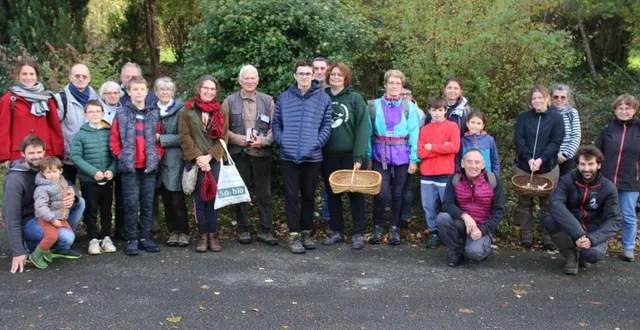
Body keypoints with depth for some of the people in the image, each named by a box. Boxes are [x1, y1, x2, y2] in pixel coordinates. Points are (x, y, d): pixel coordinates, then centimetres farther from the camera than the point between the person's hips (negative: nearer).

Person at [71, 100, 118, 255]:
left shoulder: (110, 132, 0)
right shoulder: (81, 134, -5)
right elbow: (76, 156, -10)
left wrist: (112, 170, -15)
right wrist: (93, 171, -17)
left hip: (108, 180, 2)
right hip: (88, 180, -2)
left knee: (106, 210, 12)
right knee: (91, 211, 7)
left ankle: (106, 237, 24)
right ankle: (93, 239, 19)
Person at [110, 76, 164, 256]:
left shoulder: (154, 113, 7)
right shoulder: (122, 114, 0)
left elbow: (160, 139, 11)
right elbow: (114, 141, 1)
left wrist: (157, 155, -1)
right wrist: (122, 156, -6)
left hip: (149, 166, 2)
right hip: (129, 167, -2)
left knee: (147, 203, 7)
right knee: (131, 204, -1)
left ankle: (145, 237, 17)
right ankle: (132, 240, 8)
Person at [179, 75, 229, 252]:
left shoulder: (221, 112, 10)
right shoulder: (186, 111, 3)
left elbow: (223, 138, 3)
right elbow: (185, 137, -3)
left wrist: (209, 157, -9)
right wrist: (198, 157, -12)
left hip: (214, 161, 2)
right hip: (194, 161, -1)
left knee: (213, 197, 1)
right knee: (199, 198, 0)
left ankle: (213, 235, 9)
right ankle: (203, 235, 8)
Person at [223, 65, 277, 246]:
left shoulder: (268, 101, 5)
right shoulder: (229, 101, 4)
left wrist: (264, 140, -14)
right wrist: (237, 138, -13)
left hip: (261, 153, 0)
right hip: (239, 154, 0)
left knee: (264, 193, 4)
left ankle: (265, 230, 13)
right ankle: (243, 230, 18)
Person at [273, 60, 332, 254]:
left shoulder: (323, 98, 3)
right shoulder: (284, 98, 6)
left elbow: (327, 125, 2)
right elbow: (276, 122, 10)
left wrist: (318, 142, -9)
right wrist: (281, 140, -4)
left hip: (312, 156, 0)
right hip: (289, 156, 0)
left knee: (309, 195, 10)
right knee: (291, 196, 2)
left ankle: (306, 232, 21)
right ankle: (294, 235, 8)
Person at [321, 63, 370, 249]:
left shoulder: (355, 99, -3)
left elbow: (362, 129, -8)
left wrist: (359, 156, -15)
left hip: (350, 154, -3)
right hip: (328, 155, 3)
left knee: (355, 193, 3)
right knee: (332, 193, 10)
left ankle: (358, 234, 11)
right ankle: (337, 231, 21)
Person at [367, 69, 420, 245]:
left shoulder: (409, 107, 4)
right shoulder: (374, 105, 3)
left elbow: (414, 133, 1)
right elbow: (368, 132, 2)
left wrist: (414, 159, -5)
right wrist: (367, 156, -3)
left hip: (402, 155, 1)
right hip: (380, 155, -1)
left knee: (398, 193, 7)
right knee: (381, 193, -6)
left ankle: (394, 229, 21)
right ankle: (378, 227, 12)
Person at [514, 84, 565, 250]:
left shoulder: (556, 118, 2)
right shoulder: (523, 117, 5)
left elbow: (556, 142, -6)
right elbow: (519, 140, -4)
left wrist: (541, 159, -18)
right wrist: (529, 158, -18)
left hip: (548, 168, -1)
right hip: (523, 167, 2)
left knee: (547, 204, 4)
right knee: (524, 203, 6)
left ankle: (548, 239, 11)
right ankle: (526, 238, 14)